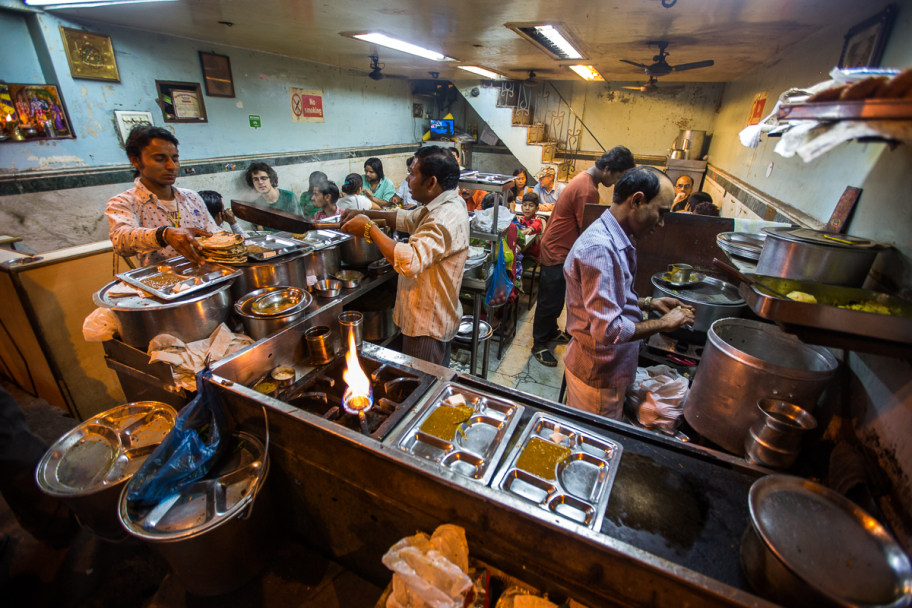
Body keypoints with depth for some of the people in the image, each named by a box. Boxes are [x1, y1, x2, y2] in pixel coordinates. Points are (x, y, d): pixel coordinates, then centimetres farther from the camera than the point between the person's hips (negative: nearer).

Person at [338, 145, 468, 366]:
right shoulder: (442, 206, 5)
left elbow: (410, 261, -40)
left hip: (428, 326, -10)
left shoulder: (447, 219, -29)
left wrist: (370, 228, -27)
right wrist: (366, 214, 9)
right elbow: (407, 219, 20)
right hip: (436, 317, 10)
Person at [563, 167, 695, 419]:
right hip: (597, 376, -9)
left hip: (609, 369, 9)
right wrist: (663, 323, -17)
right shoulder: (598, 249, -28)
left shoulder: (615, 241, 6)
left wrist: (648, 303, 5)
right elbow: (608, 330, -31)